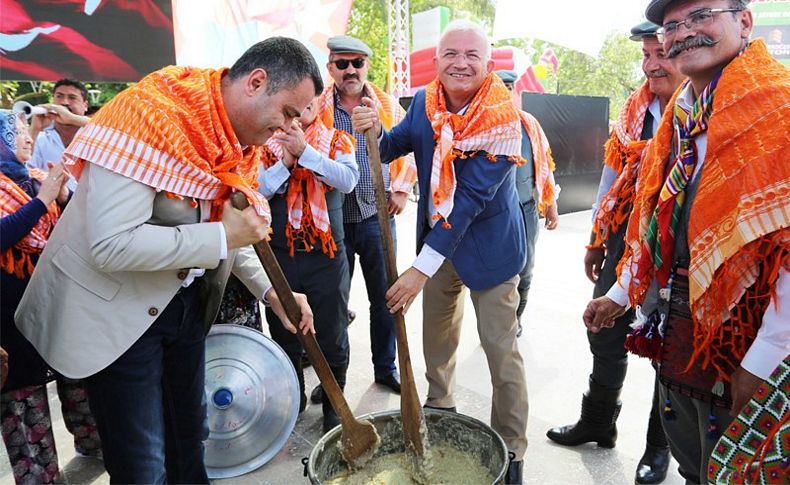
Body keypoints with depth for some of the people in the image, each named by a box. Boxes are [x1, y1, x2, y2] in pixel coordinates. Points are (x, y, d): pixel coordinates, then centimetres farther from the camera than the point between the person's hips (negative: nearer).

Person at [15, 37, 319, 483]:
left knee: (190, 435, 21)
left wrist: (272, 291, 0)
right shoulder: (150, 116, -25)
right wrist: (222, 237, -27)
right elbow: (111, 246, -32)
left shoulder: (236, 138, 1)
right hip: (118, 310, -7)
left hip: (186, 301, 8)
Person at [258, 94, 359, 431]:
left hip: (327, 254, -1)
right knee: (284, 335, 15)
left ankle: (333, 407, 29)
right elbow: (259, 190, -3)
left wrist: (305, 150, -18)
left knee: (332, 339, 8)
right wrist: (287, 158, -13)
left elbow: (348, 180, -14)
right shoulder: (270, 143, 6)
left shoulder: (338, 141, 3)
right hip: (281, 254, 2)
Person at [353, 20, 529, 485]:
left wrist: (422, 268, -31)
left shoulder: (502, 118, -22)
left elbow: (471, 197, -28)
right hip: (437, 237, 6)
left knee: (501, 348, -1)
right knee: (436, 336, 20)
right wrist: (374, 130, -20)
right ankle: (439, 411, 43)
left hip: (488, 244, -5)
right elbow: (392, 147, 6)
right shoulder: (424, 102, -6)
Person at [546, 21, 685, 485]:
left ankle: (660, 446, 32)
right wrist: (597, 239, 13)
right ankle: (598, 422, 37)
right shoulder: (636, 105, 7)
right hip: (627, 236, 5)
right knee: (605, 331, 14)